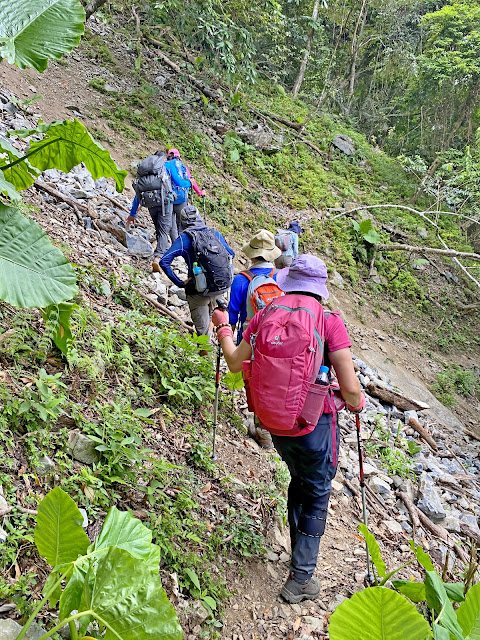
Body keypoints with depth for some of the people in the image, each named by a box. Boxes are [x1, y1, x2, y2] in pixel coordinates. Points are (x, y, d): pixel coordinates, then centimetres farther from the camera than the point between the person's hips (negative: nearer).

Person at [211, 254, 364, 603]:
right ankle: (300, 579, 24)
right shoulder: (330, 323, -16)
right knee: (316, 496, 17)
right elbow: (351, 392, -17)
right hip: (315, 424, -4)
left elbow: (235, 363, 9)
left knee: (299, 480, 30)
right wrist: (358, 402, 7)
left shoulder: (265, 317, -6)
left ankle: (299, 551, 47)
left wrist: (223, 327, 25)